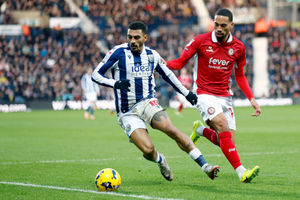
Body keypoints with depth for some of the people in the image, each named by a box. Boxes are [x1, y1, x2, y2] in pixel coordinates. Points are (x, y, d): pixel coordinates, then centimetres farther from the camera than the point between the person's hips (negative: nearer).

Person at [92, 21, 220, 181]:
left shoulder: (152, 55, 6)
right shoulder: (118, 52, -7)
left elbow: (167, 74, 23)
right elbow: (96, 74, -6)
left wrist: (186, 93, 24)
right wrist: (115, 83, -23)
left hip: (148, 102, 2)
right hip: (127, 112, -2)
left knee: (171, 130, -26)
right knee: (148, 150, -21)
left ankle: (204, 166, -23)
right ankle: (160, 161, 17)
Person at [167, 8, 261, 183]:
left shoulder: (239, 47, 3)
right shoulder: (201, 41, -6)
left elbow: (239, 76, 16)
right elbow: (180, 62, 1)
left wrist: (252, 99, 8)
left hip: (225, 96, 4)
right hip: (205, 94, -4)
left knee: (227, 142, -2)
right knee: (222, 124, -29)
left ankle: (200, 130, 30)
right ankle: (241, 172, -32)